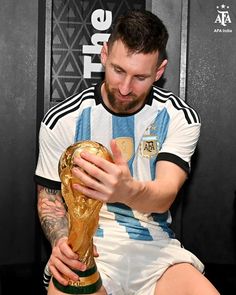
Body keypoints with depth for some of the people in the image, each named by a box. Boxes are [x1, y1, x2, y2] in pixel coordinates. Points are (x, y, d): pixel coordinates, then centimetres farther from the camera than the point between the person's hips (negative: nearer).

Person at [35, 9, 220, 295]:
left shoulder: (179, 117, -4)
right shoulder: (62, 119, -4)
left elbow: (164, 197, -16)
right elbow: (49, 196, 5)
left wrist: (128, 191, -40)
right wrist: (61, 241, -17)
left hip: (153, 244, 1)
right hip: (86, 244, 0)